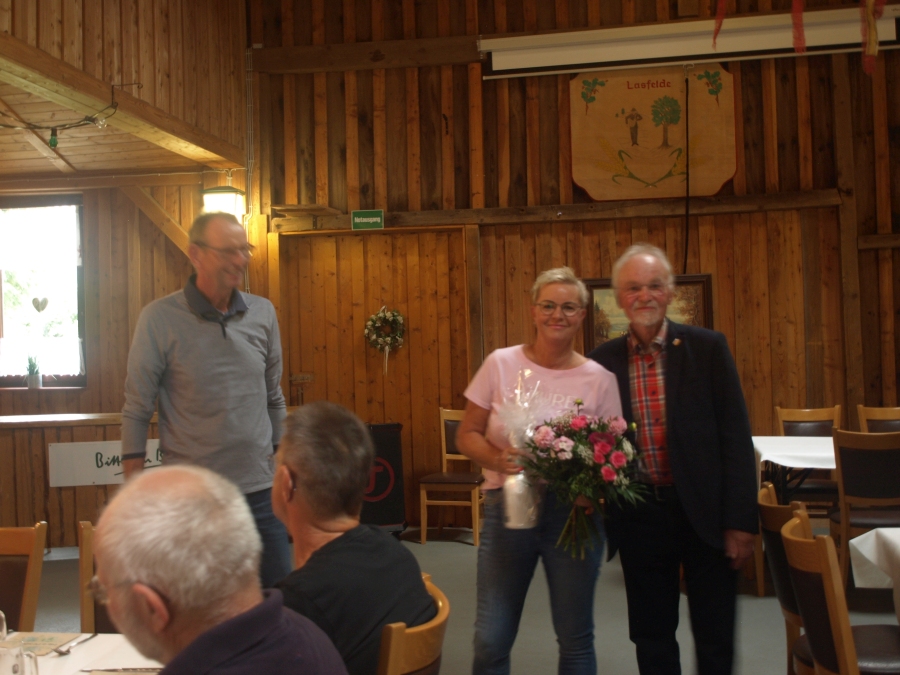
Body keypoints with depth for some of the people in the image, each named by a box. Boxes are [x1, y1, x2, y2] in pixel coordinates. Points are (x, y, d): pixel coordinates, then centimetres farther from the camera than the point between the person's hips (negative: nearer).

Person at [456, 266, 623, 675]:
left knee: (575, 638, 12)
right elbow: (466, 435, 3)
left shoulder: (599, 378, 0)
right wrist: (497, 459, -17)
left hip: (573, 512, 0)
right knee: (490, 639, 5)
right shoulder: (501, 364, -1)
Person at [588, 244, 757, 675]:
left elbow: (735, 437, -5)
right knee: (651, 640, 14)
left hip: (704, 511, -1)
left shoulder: (708, 348, -4)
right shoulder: (602, 361, 1)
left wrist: (740, 522, -9)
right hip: (638, 517, 2)